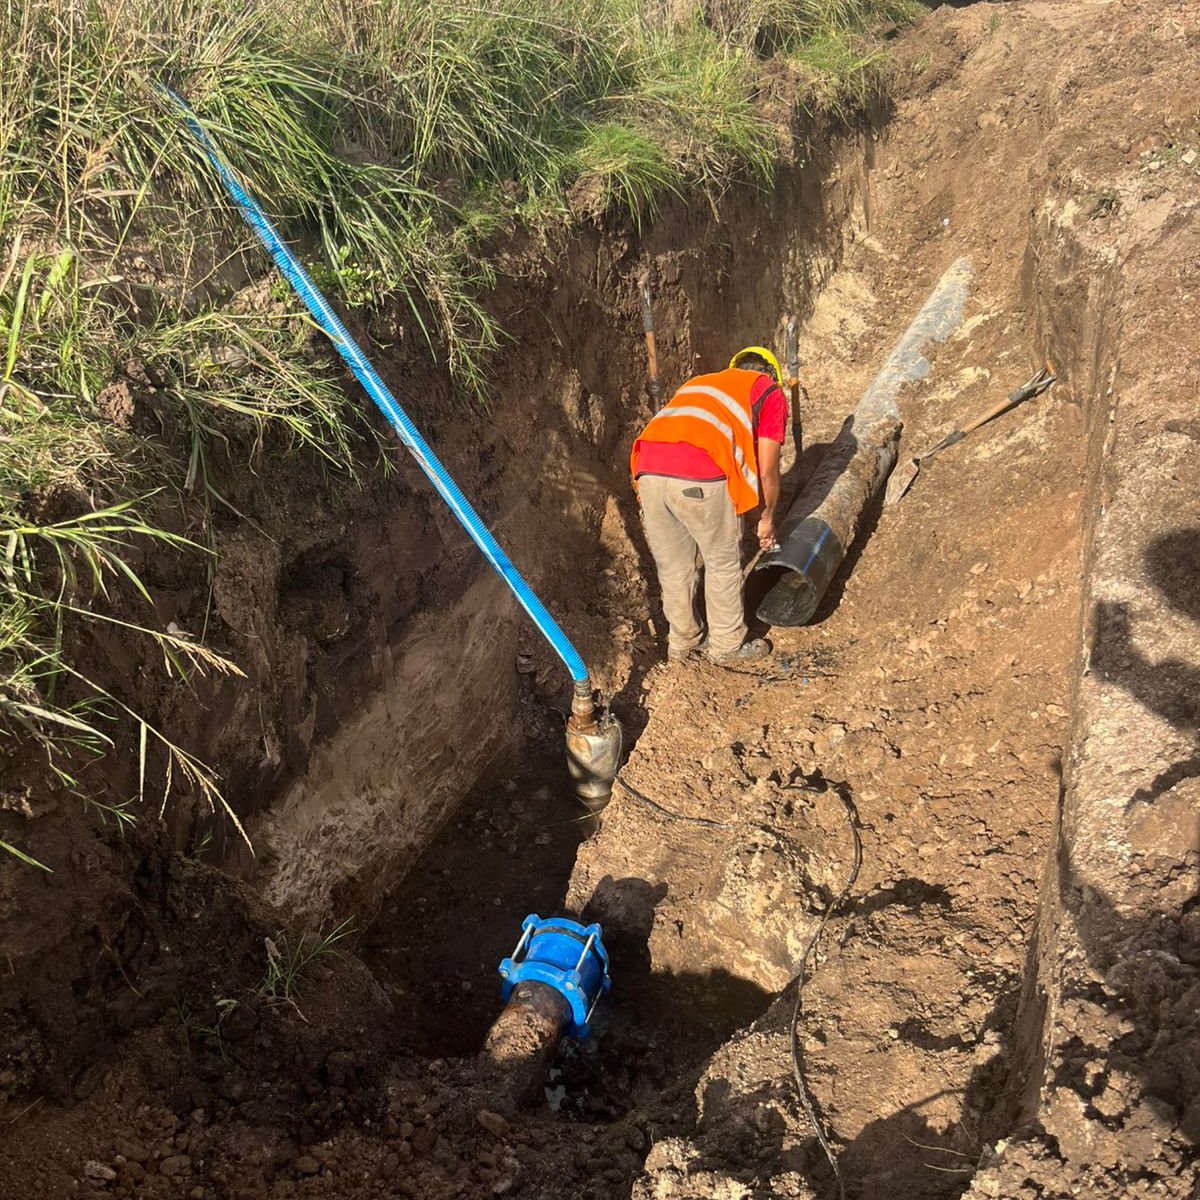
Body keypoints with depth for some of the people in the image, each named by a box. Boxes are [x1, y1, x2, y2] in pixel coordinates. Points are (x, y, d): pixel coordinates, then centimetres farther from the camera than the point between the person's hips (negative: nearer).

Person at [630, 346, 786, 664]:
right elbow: (766, 472, 17)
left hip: (648, 470, 5)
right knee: (723, 564, 16)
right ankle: (727, 645, 30)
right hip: (700, 477, -5)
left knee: (672, 566, 21)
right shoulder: (769, 392, 21)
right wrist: (767, 517, 34)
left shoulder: (699, 382, 37)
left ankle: (681, 641, 38)